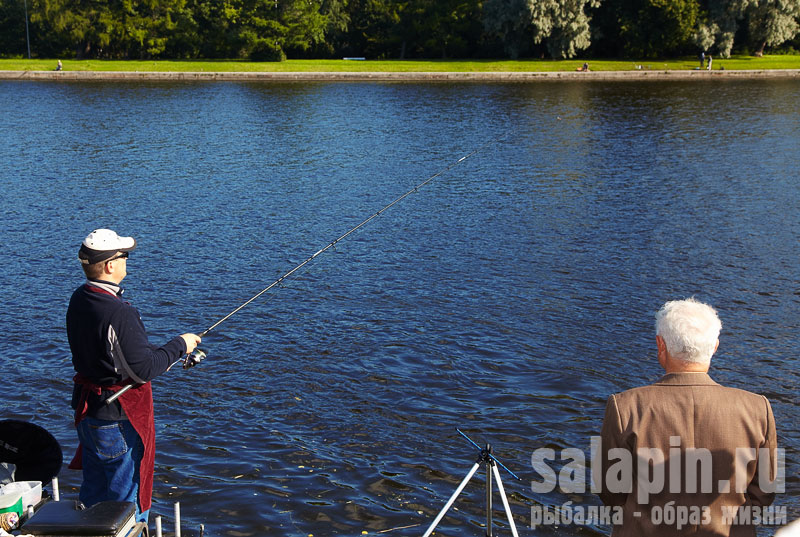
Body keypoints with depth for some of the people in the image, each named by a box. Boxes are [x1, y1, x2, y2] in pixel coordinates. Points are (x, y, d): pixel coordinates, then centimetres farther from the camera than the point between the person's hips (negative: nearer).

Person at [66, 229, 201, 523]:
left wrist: (156, 357, 11)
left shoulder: (78, 300, 2)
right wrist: (178, 345, -9)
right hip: (119, 419, -9)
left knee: (93, 494, 22)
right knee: (129, 502, 6)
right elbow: (144, 369, -23)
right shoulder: (119, 313, -26)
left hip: (86, 410, 9)